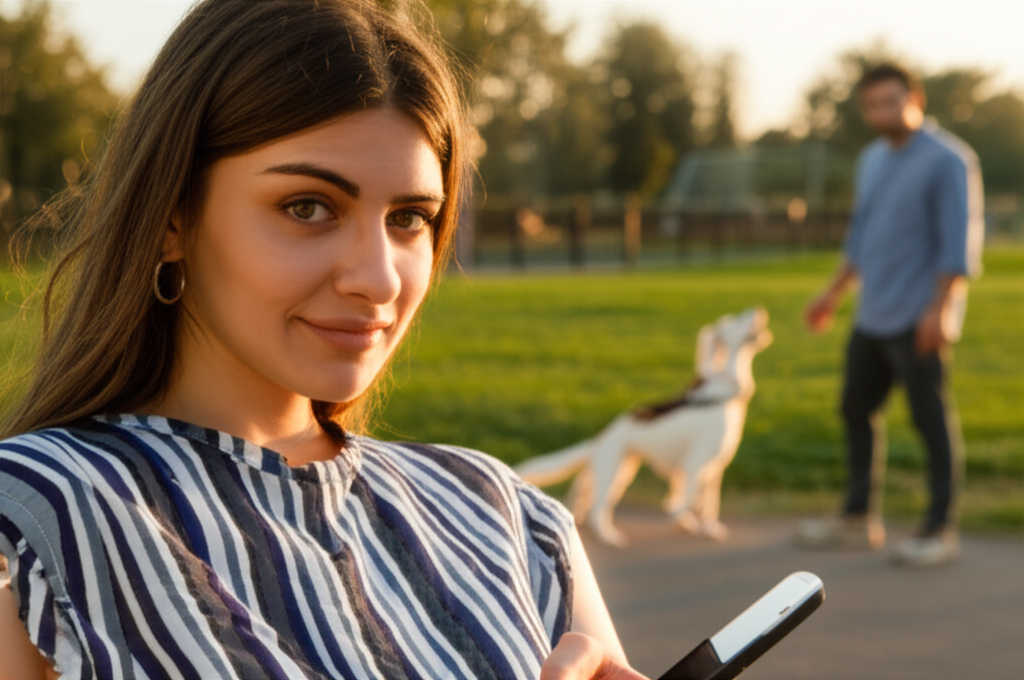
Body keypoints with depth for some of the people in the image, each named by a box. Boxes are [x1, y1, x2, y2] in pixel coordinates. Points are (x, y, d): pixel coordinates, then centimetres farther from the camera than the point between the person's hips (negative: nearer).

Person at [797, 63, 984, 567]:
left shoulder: (948, 160, -10)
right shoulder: (873, 160, 15)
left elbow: (960, 241, -16)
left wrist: (940, 309, -22)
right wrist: (835, 293, 22)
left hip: (917, 322, -8)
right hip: (874, 317, 9)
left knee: (931, 418, -3)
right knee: (857, 409, 12)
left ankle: (940, 530, 6)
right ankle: (858, 519, 23)